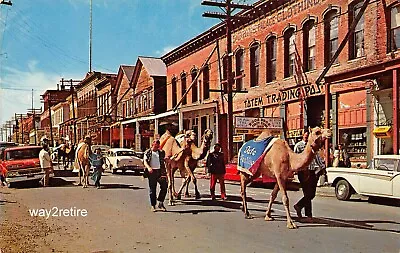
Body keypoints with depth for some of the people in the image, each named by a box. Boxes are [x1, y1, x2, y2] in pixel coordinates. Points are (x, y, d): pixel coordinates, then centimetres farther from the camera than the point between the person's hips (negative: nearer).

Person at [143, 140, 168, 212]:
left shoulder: (161, 152, 15)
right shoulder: (148, 152, 5)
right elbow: (145, 161, -7)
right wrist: (148, 167, -27)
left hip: (160, 171, 3)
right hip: (152, 172, -3)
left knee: (164, 186, -9)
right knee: (152, 189, 1)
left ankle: (160, 203, 3)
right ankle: (153, 205, 9)